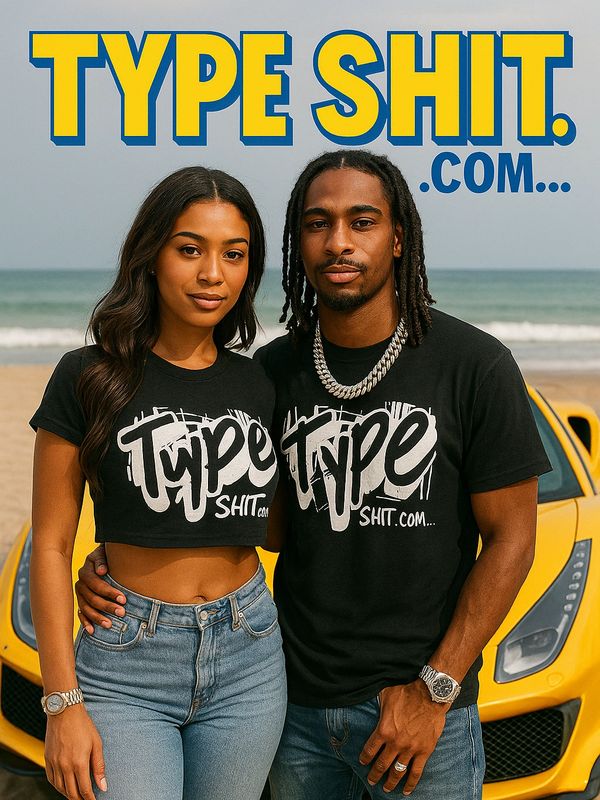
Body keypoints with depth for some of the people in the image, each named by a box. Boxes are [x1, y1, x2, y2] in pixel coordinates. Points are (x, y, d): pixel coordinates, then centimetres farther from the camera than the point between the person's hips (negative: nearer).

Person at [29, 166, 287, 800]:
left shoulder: (258, 386, 6)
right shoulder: (89, 379, -6)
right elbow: (50, 546, -5)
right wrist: (62, 702, -9)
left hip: (248, 658, 4)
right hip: (127, 663, -4)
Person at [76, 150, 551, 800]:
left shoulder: (475, 366, -11)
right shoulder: (274, 370, 0)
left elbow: (511, 538, -8)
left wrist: (436, 689, -12)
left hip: (421, 704, -3)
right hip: (296, 701, 4)